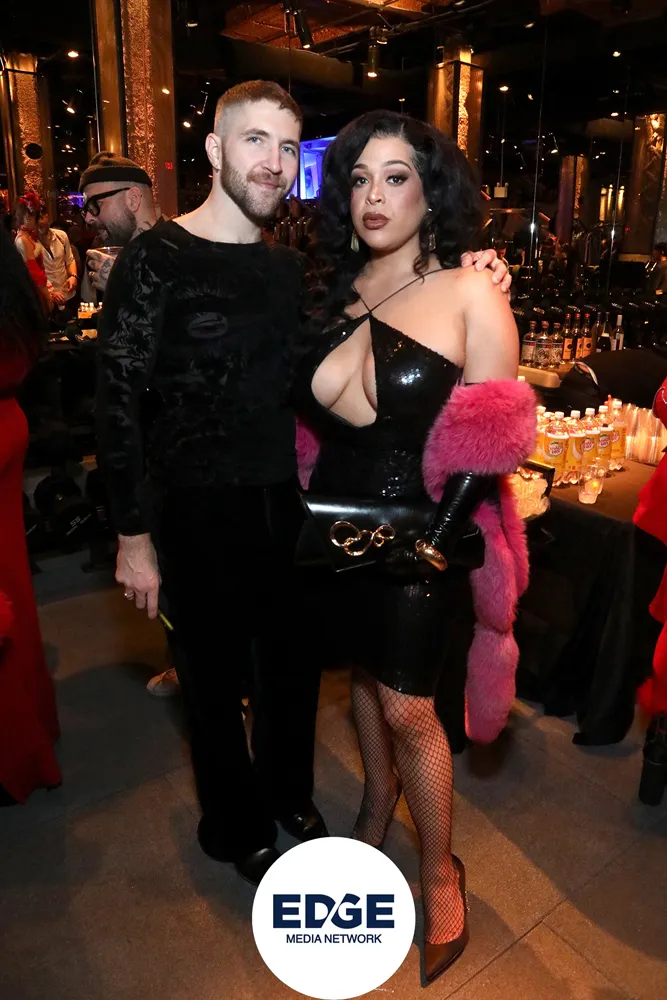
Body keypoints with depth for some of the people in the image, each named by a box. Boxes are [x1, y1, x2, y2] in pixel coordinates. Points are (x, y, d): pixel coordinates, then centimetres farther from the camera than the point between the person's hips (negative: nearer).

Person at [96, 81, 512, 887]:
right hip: (199, 515, -5)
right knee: (216, 676, 14)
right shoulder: (156, 259, -11)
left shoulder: (288, 267, 6)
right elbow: (118, 406, -12)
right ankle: (237, 829, 40)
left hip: (285, 503, 5)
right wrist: (133, 536, -14)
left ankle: (288, 792, 48)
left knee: (294, 665, 20)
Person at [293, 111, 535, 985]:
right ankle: (378, 793, 45)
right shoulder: (335, 289, 4)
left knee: (408, 707, 1)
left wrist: (441, 535, -18)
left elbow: (491, 442, -11)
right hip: (340, 521, 5)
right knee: (364, 666, 19)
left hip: (420, 530, -4)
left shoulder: (471, 293, -9)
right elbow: (310, 408, 8)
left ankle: (440, 872, 26)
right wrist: (309, 500, -3)